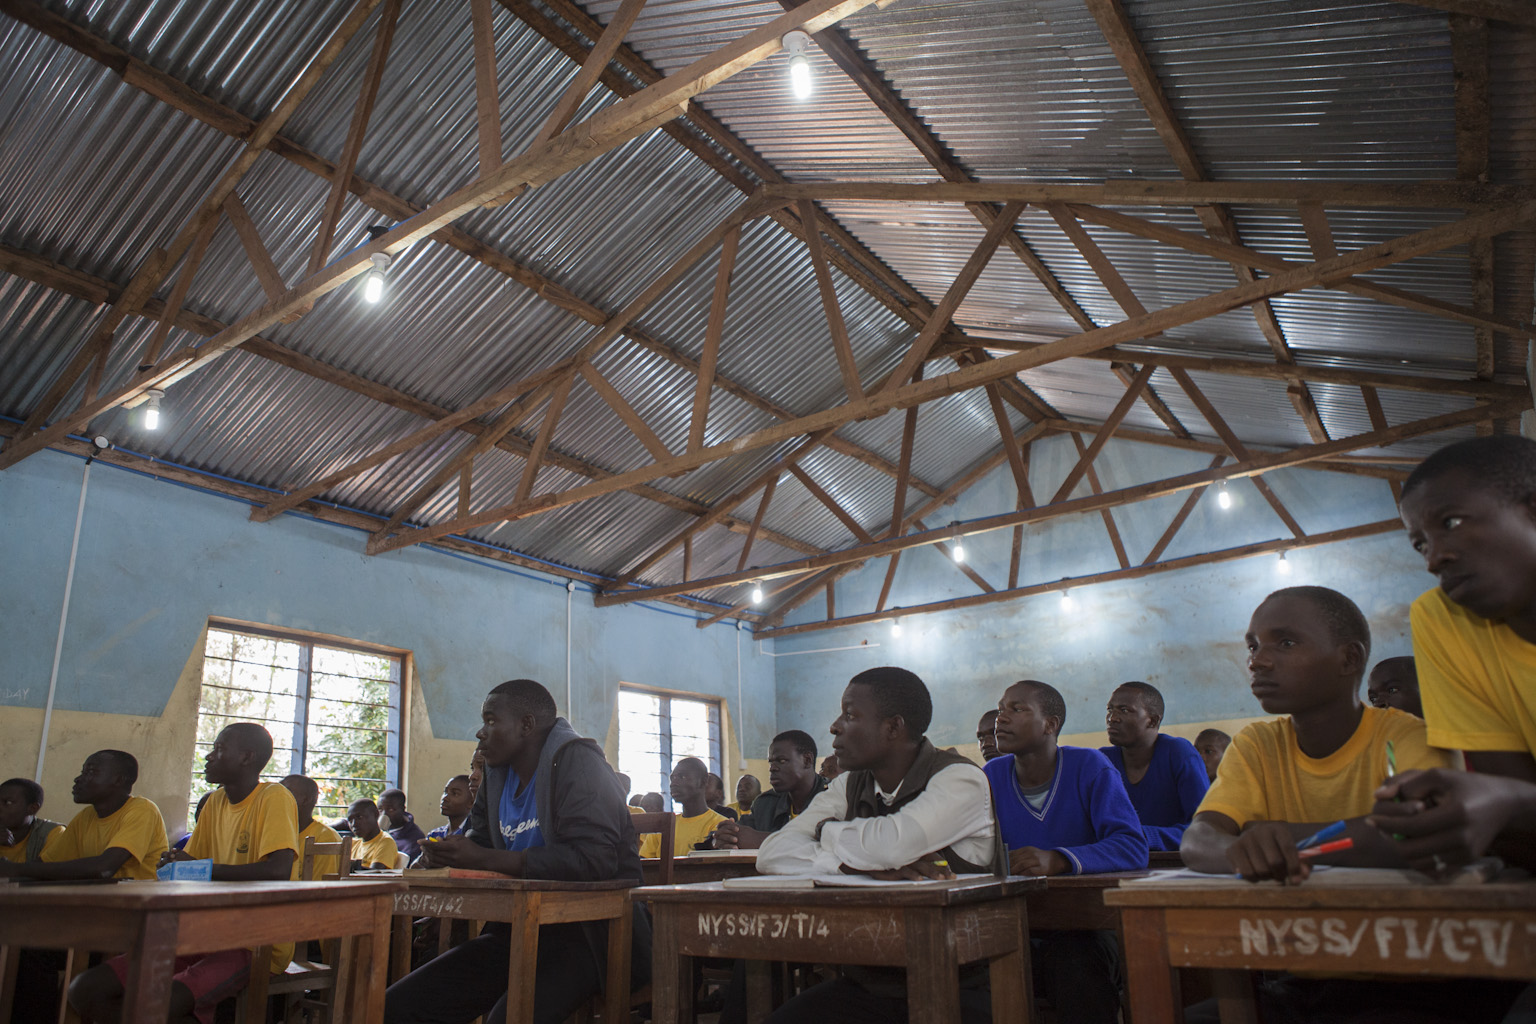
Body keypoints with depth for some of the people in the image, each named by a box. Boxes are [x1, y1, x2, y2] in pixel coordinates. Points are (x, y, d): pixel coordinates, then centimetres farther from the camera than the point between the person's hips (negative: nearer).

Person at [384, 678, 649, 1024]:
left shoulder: (576, 762, -13)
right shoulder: (498, 772, 12)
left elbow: (594, 859, -25)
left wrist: (483, 859, -23)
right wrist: (444, 854, -3)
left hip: (588, 930, -8)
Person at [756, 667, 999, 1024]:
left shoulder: (960, 779, -9)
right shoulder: (848, 787, 7)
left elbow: (889, 844, -26)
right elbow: (772, 854, -5)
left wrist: (827, 831, -5)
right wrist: (865, 864, -19)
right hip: (863, 984, 4)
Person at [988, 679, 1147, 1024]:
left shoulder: (1089, 767, -4)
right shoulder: (991, 776, 5)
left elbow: (1133, 848, -16)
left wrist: (1056, 860, -32)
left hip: (1079, 927, -2)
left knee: (1080, 981, -32)